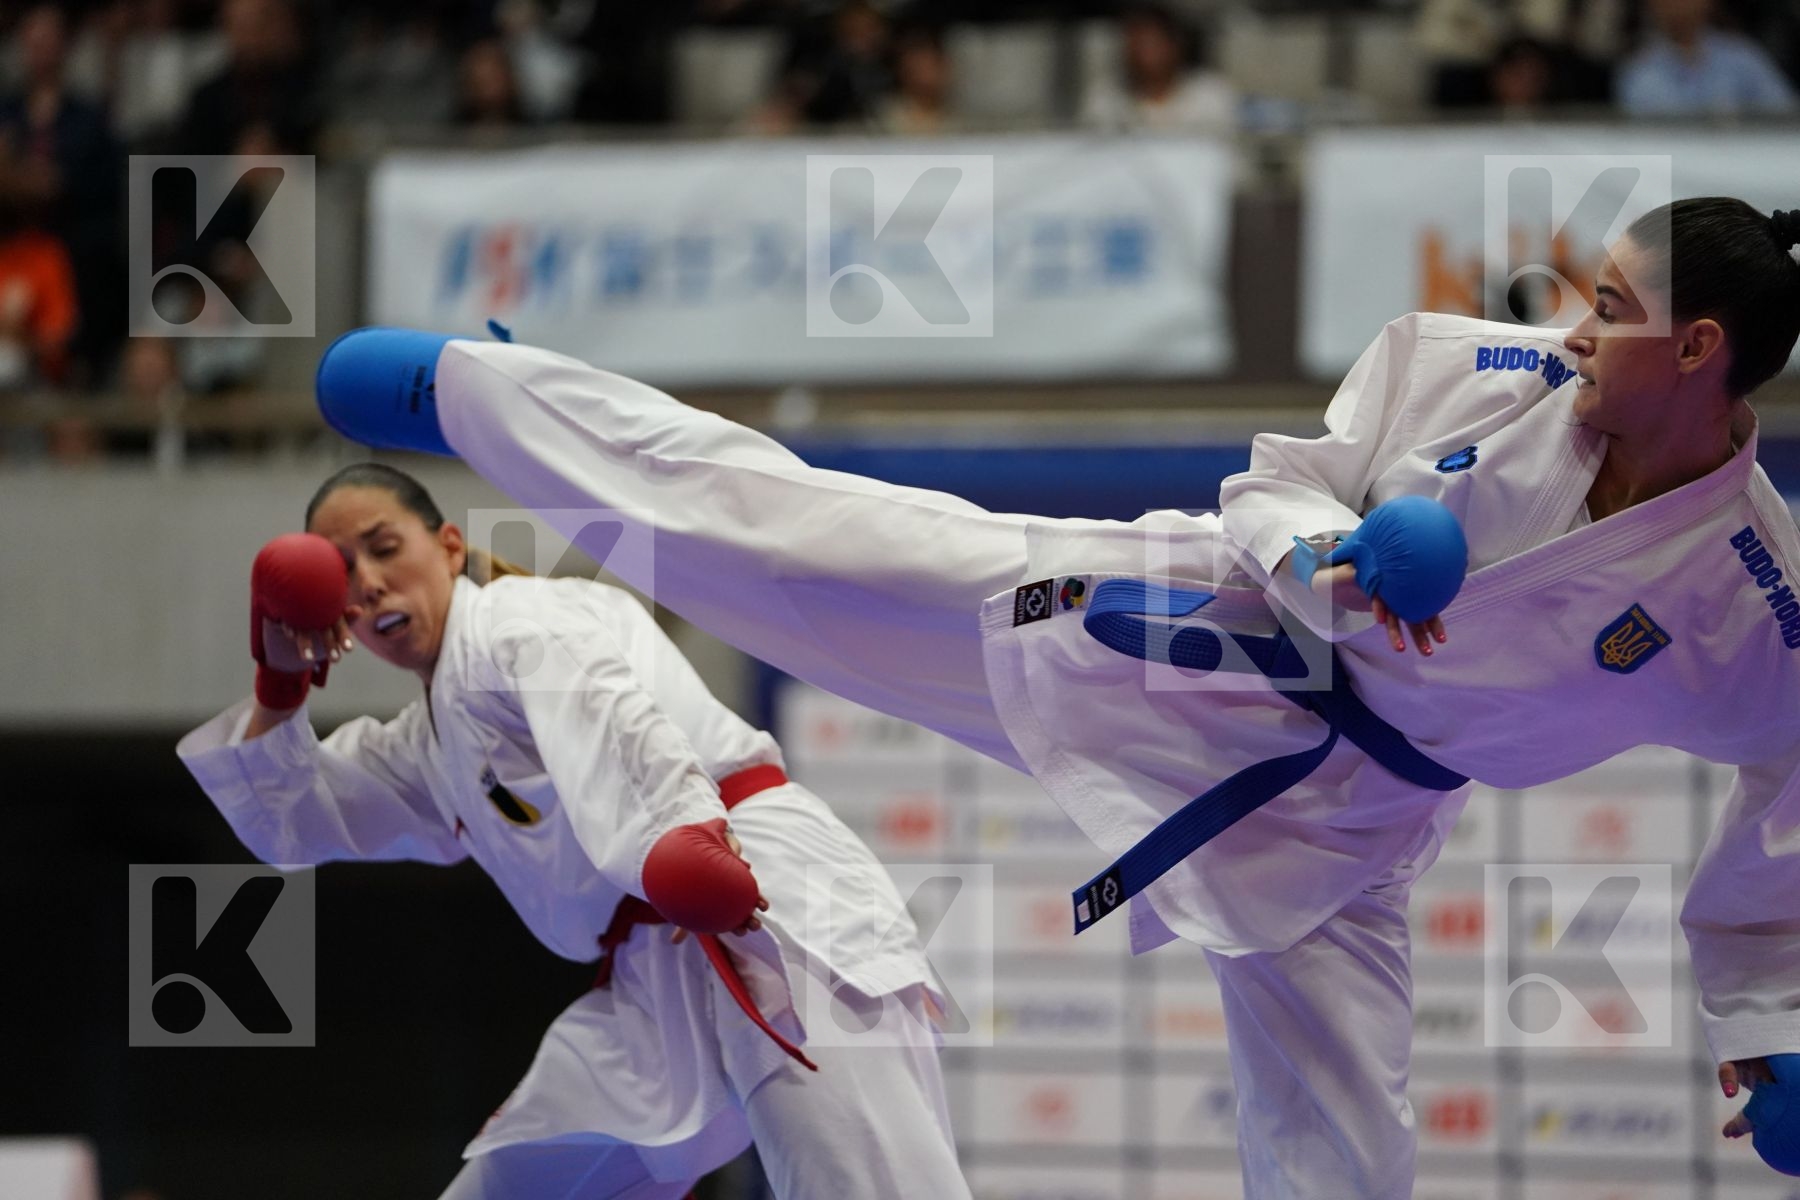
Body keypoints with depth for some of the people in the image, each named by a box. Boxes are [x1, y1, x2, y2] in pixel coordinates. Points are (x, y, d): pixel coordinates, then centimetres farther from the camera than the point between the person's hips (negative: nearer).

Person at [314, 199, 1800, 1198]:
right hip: (1210, 624, 1)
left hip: (1330, 814, 0)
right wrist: (1328, 563, -27)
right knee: (781, 519, -1)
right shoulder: (1475, 373, -15)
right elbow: (1277, 486, -4)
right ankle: (461, 387, 17)